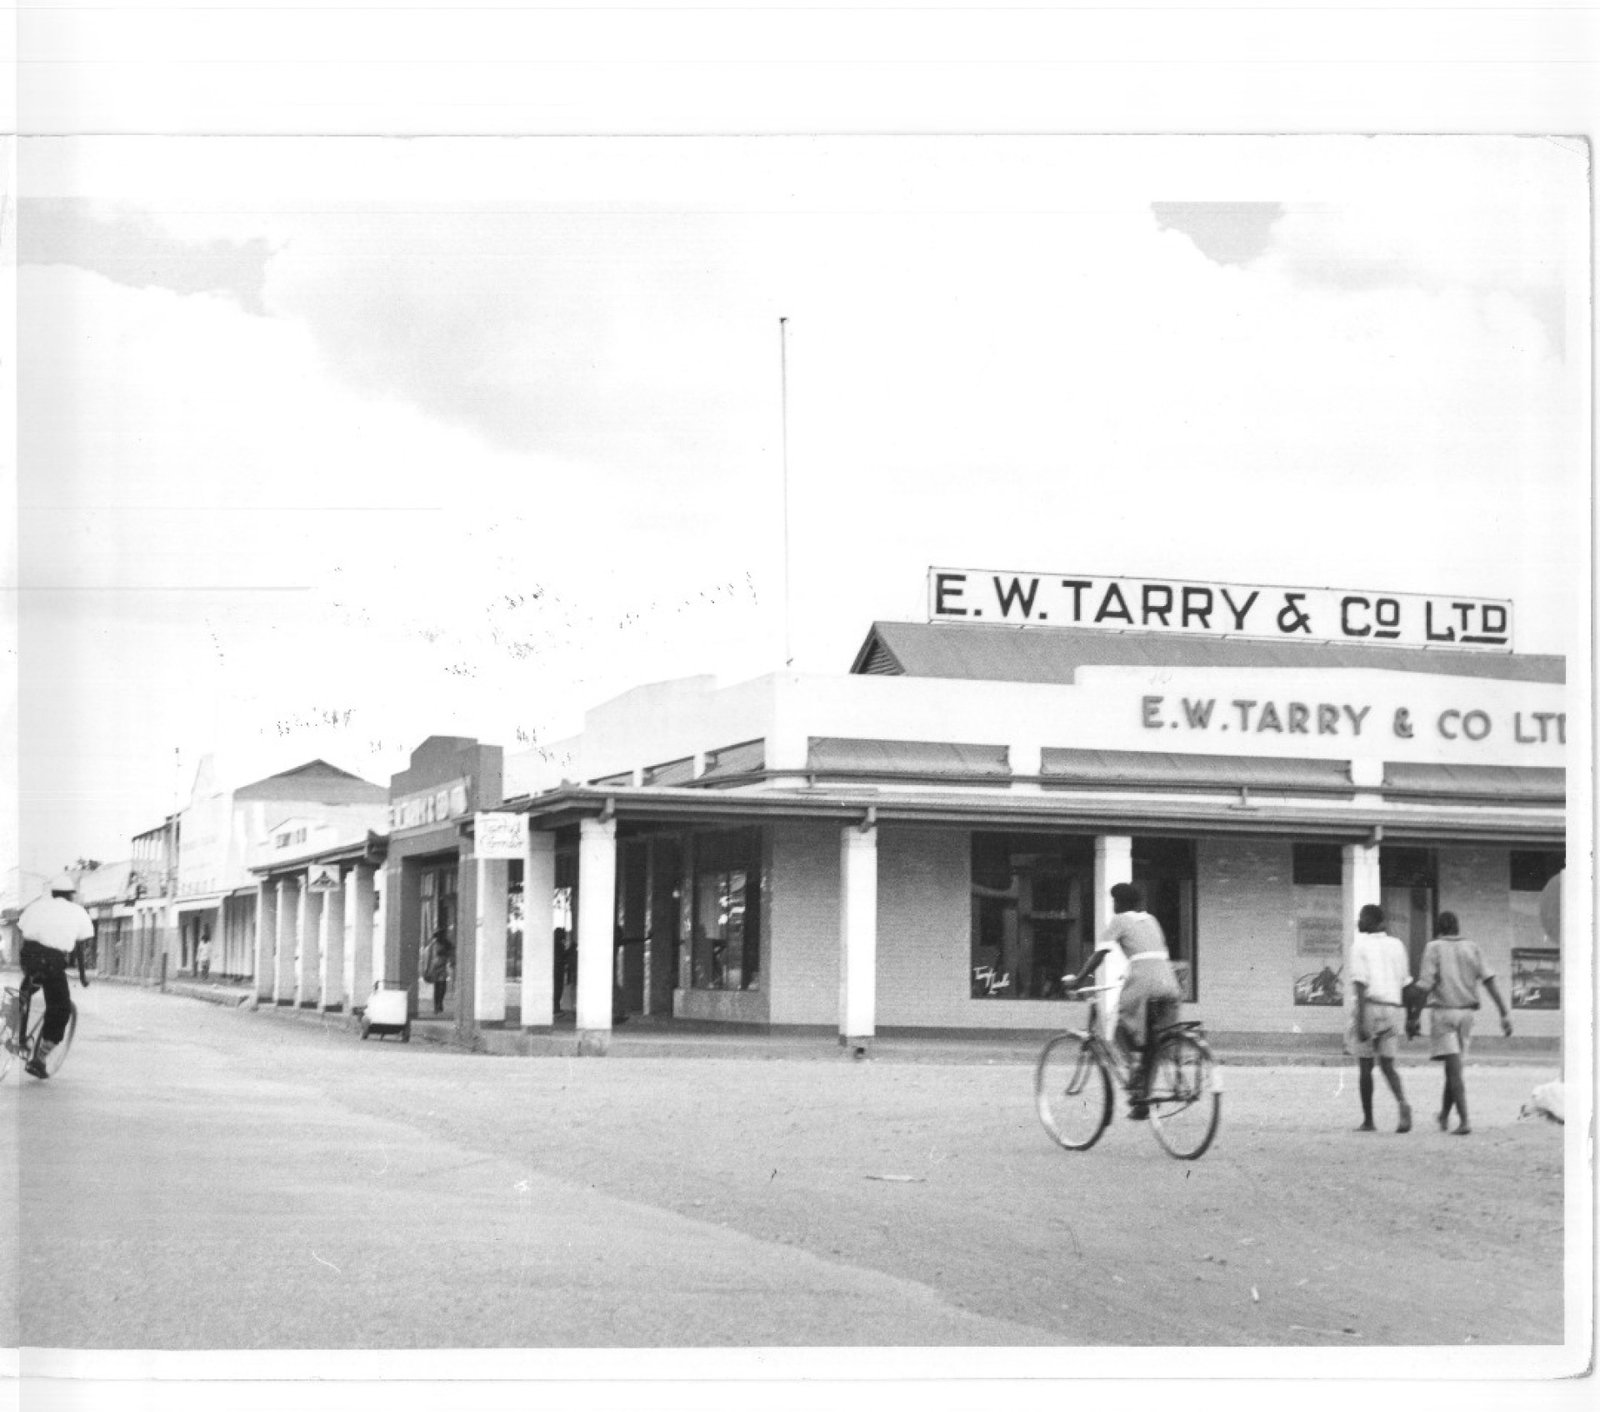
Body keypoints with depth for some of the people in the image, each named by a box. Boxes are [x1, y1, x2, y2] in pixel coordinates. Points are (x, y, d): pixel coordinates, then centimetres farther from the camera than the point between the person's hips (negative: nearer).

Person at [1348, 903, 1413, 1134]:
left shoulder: (1360, 945, -5)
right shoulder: (1396, 945, 11)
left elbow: (1360, 984, -14)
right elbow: (1404, 983, 13)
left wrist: (1360, 1020, -17)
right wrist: (1404, 1016, 22)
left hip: (1368, 1007, -4)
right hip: (1392, 1008, 4)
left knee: (1365, 1066, 6)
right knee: (1387, 1065, 7)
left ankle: (1368, 1120, 9)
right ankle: (1402, 1104, -20)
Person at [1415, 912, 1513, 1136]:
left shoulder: (1433, 948, -4)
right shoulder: (1471, 948, 6)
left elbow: (1425, 986, -11)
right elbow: (1488, 980, -3)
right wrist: (1504, 1013, -5)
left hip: (1443, 1011, -4)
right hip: (1466, 1012, 4)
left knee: (1454, 1069, -8)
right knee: (1454, 1067, 17)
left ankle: (1465, 1119, -19)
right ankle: (1444, 1116, 27)